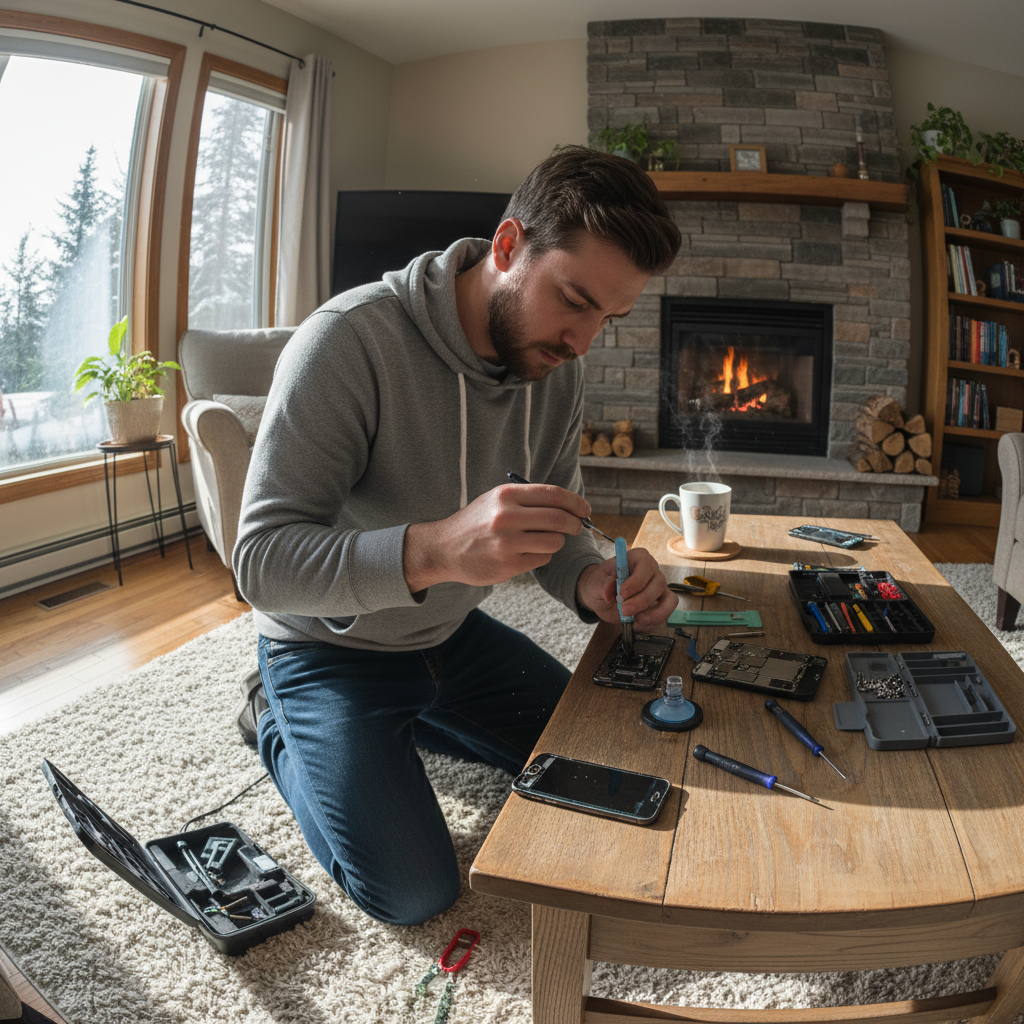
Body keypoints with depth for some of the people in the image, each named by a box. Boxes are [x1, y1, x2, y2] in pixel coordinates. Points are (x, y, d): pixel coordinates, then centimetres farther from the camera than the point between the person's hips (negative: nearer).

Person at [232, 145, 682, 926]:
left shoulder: (558, 365, -8)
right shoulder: (351, 340, -30)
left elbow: (557, 531, -1)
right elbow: (262, 562, -32)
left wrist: (594, 584, -26)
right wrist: (435, 548, -49)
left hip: (450, 632, 7)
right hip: (332, 647, -6)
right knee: (414, 893, -10)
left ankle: (403, 719, 27)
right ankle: (285, 728, 14)